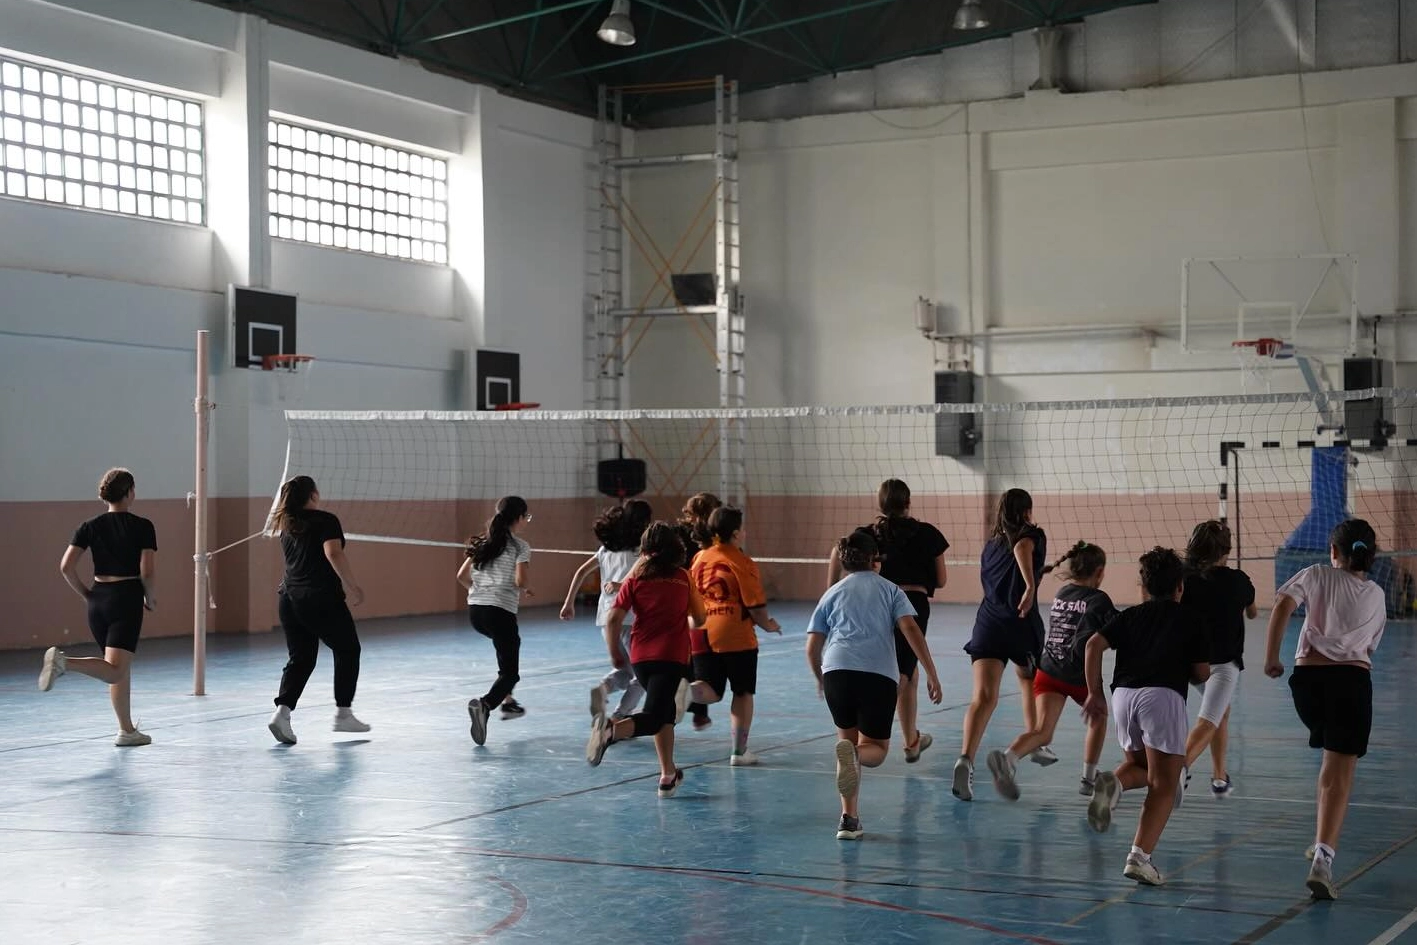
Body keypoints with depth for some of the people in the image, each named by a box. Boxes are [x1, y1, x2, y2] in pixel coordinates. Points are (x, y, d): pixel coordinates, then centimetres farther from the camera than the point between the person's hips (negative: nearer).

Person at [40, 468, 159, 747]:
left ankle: (127, 731, 21)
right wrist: (151, 599, 6)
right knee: (115, 670, -12)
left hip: (98, 600, 6)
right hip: (127, 599, -6)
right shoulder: (142, 527, -5)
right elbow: (148, 572, -12)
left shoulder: (90, 527, 5)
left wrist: (86, 595, 10)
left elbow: (66, 567, -3)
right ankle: (64, 661, -36)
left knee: (121, 669, 17)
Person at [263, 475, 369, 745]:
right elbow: (334, 553, -22)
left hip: (289, 598, 6)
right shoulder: (325, 520, -7)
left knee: (300, 658, 10)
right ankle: (343, 714, 14)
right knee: (347, 650, 12)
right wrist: (351, 585, -18)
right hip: (321, 599, -6)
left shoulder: (287, 526, 16)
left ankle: (282, 712, -10)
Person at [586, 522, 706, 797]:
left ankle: (668, 776, 25)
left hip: (640, 657, 3)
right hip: (673, 658, -3)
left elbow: (614, 619, -3)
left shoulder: (636, 578, 4)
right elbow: (699, 619, 13)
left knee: (664, 713, 22)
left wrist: (615, 653, 11)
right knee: (654, 716, -12)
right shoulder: (684, 579, 4)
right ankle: (612, 730, -42)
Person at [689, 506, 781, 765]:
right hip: (736, 636, -4)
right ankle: (740, 751, 11)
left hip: (703, 634, 4)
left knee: (709, 691, 6)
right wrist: (767, 624, 8)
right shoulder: (742, 562, -9)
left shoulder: (699, 558, 7)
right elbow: (756, 604, -11)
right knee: (743, 693, 9)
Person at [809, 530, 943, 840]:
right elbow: (911, 630, 3)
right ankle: (854, 754, -28)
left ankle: (849, 818, 6)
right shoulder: (890, 590, 20)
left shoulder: (832, 593, 23)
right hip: (880, 675, -1)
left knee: (847, 739, 18)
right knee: (875, 748, 10)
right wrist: (931, 675, 3)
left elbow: (812, 648, 19)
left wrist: (820, 679, 37)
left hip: (837, 671, 2)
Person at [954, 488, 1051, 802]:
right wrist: (1031, 585, -34)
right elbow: (1022, 548, -21)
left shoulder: (990, 544, 19)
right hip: (1021, 623, -3)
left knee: (984, 697, -12)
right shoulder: (1032, 535, 3)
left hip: (988, 620, 3)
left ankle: (966, 759, -34)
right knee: (1030, 683, 28)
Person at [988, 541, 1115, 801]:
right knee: (1097, 719, 25)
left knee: (1043, 731, -9)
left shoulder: (1061, 593, 16)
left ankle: (1008, 757, -39)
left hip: (1047, 670, 4)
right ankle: (1089, 778, 27)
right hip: (1079, 675, -4)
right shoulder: (1098, 599, -2)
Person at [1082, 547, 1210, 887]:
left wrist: (1094, 693, 11)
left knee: (1140, 765, 25)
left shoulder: (1129, 616, 21)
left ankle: (1113, 782, -10)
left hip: (1123, 693, 4)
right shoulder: (1189, 621, 15)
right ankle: (1140, 856, -18)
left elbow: (1094, 646, 7)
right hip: (1163, 696, -4)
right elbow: (1201, 674, 13)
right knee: (1163, 782, -2)